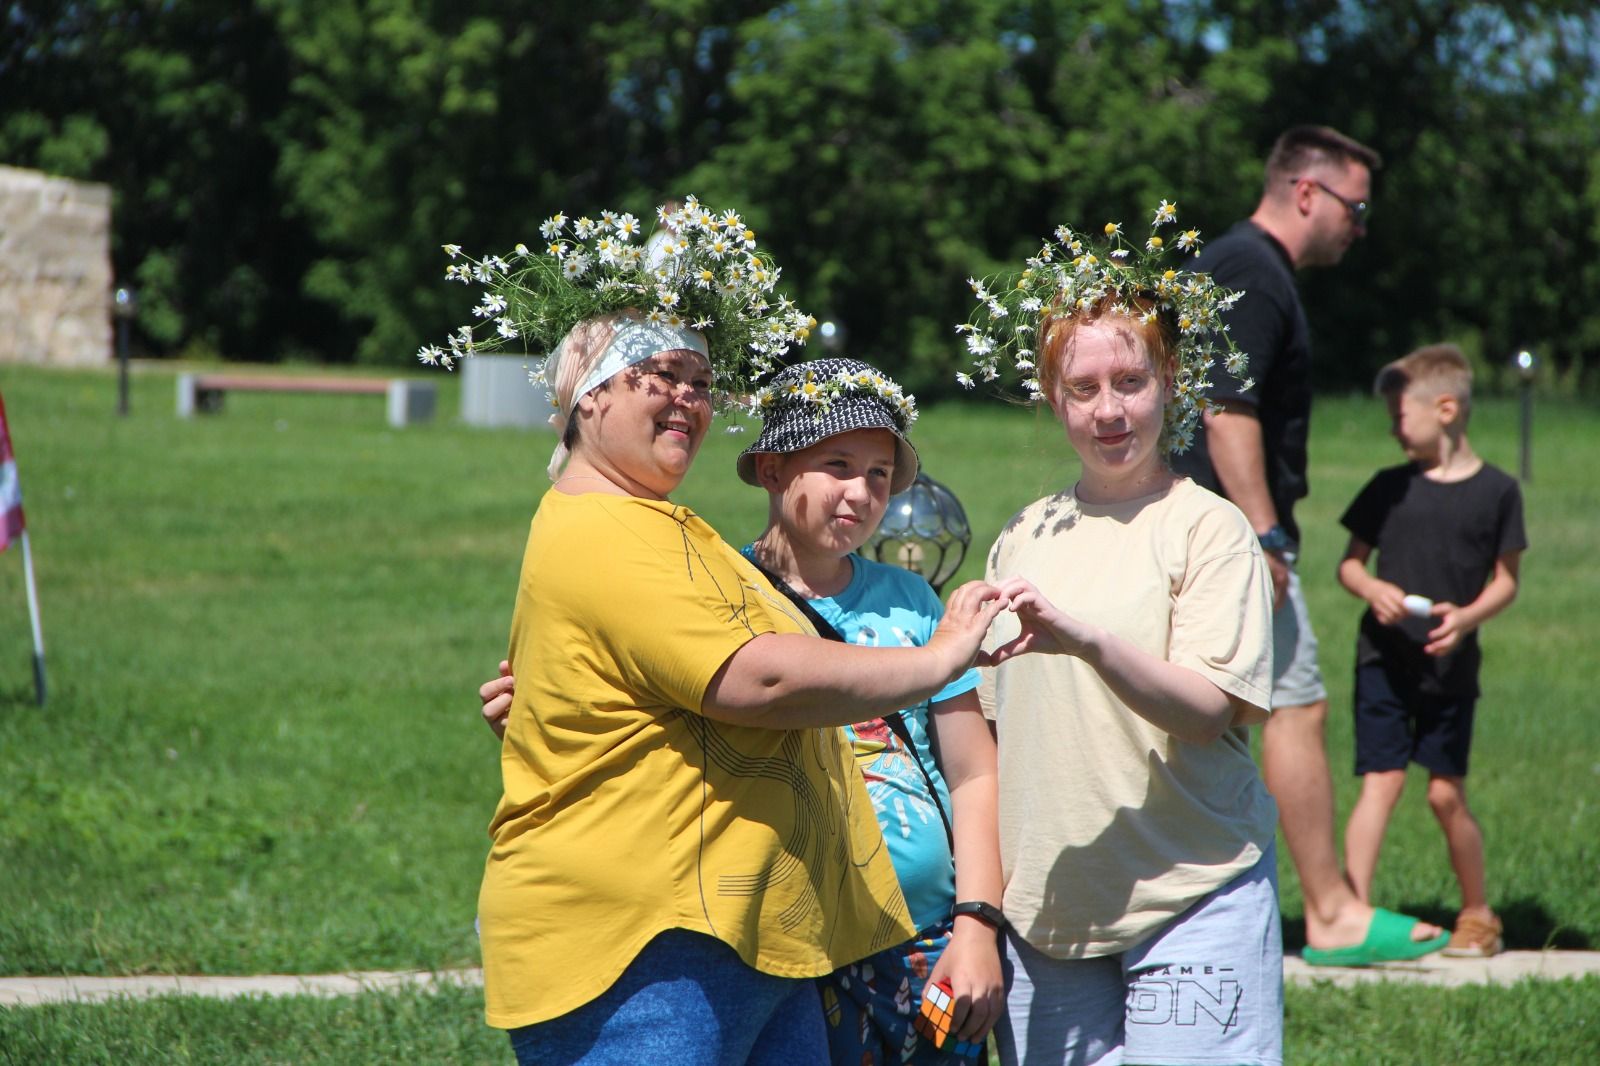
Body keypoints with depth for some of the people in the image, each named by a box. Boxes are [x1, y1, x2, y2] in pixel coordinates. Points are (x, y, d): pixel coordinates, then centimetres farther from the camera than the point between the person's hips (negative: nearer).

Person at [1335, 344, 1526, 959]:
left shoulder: (1496, 492, 1)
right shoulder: (1388, 488, 5)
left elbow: (1506, 582, 3)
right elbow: (1349, 563, 10)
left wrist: (1467, 616, -15)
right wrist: (1373, 589, -12)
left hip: (1451, 666, -1)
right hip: (1383, 659, 1)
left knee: (1446, 794, 4)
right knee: (1381, 783, -8)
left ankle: (1478, 914, 22)